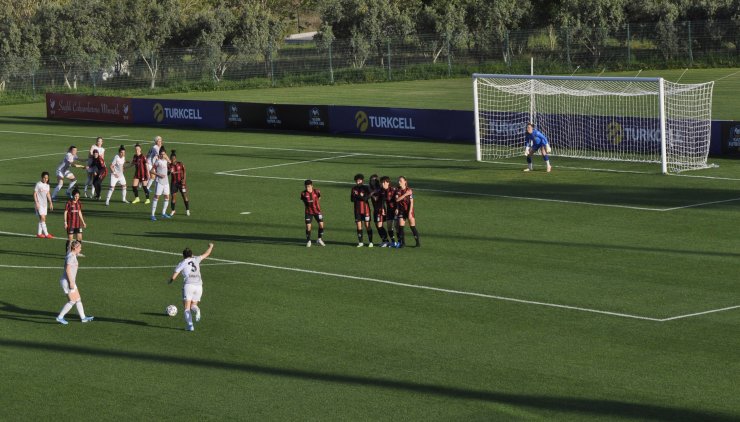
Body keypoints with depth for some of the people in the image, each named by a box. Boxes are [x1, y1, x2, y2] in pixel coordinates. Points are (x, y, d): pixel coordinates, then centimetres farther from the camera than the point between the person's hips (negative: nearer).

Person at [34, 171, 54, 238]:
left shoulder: (47, 185, 10)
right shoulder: (38, 184, -11)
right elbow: (35, 194, -11)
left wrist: (50, 203, 16)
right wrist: (36, 203, -17)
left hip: (44, 204, 7)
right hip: (39, 204, -7)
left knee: (42, 219, 10)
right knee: (42, 218, -11)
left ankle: (39, 233, 17)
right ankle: (46, 234, -14)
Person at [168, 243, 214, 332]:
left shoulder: (181, 263, 9)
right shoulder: (196, 260, 18)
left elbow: (173, 277, 7)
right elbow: (206, 254, 34)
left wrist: (169, 281, 29)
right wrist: (211, 247, 54)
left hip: (188, 285, -3)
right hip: (199, 285, 3)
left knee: (187, 308, -1)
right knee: (193, 305, 14)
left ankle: (190, 325, -20)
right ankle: (196, 310, -23)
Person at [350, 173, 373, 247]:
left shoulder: (365, 188, -4)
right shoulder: (354, 188, 7)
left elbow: (367, 197, -16)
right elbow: (352, 199, 2)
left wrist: (357, 196, -19)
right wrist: (360, 197, -16)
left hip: (365, 209, -4)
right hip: (357, 210, 4)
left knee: (367, 225, -2)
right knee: (359, 226, 4)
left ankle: (370, 242, 4)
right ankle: (360, 242, 11)